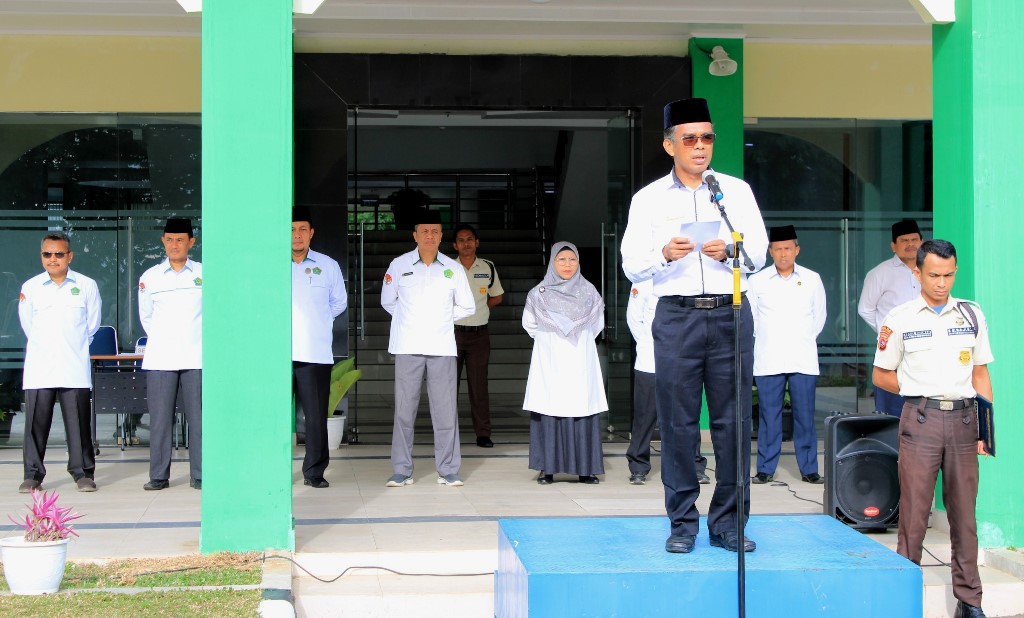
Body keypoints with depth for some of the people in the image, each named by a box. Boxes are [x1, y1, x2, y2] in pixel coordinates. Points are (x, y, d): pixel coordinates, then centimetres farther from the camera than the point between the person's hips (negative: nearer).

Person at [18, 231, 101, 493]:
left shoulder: (87, 286, 3)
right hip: (39, 369, 1)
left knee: (78, 421, 0)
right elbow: (27, 324, 16)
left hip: (75, 369, -1)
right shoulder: (30, 287, 6)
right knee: (36, 421, 1)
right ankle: (33, 474, 10)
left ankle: (83, 473, 9)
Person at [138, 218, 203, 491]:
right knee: (160, 417, 0)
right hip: (160, 359, 1)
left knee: (198, 416, -2)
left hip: (196, 358, -1)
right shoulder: (150, 277, 8)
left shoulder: (204, 274, 6)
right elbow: (145, 316, 18)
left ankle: (199, 475, 4)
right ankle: (159, 475, 7)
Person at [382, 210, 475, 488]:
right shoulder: (399, 265, 4)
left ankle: (448, 470, 7)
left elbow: (467, 307, 16)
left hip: (442, 348, 1)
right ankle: (402, 471, 8)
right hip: (408, 347, 0)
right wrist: (410, 319, 9)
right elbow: (388, 301, 15)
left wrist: (442, 318, 9)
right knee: (404, 409, 1)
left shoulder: (453, 268, 7)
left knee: (446, 410, 0)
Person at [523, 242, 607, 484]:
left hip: (580, 364, 1)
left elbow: (597, 325, 18)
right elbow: (529, 324, 16)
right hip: (549, 364, -1)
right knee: (548, 413, -5)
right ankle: (547, 468, -1)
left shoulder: (589, 292, 6)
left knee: (583, 413, -3)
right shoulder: (538, 294, 3)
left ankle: (586, 468, 1)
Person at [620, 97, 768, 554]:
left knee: (733, 421, 0)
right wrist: (664, 254, -15)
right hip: (677, 315, -1)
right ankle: (682, 523, 8)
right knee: (678, 422, -1)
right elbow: (631, 265, 4)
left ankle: (728, 524, 8)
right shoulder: (648, 198, 10)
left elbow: (759, 255, 7)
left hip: (730, 313, 1)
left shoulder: (737, 190, 13)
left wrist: (730, 251, -13)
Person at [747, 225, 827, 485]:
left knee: (805, 416, 1)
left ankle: (808, 469, 9)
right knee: (768, 416, 1)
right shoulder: (756, 281, 4)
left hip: (803, 360, 1)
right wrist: (767, 340, 11)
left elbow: (819, 317, 16)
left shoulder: (812, 279, 7)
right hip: (767, 362, 0)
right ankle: (766, 469, 9)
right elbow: (750, 318, 10)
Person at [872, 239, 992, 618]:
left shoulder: (972, 314, 9)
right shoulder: (900, 319, 2)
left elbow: (980, 374, 11)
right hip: (920, 419, -2)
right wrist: (921, 391, 2)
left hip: (963, 419, 2)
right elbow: (881, 375, 9)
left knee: (964, 513, 7)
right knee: (914, 512, 0)